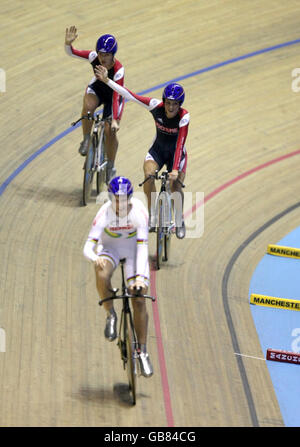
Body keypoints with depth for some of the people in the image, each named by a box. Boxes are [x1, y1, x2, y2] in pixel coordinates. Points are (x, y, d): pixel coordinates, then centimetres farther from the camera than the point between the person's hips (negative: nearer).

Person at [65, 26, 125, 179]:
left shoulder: (118, 69, -35)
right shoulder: (94, 57, -26)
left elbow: (116, 96, -37)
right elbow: (71, 52, -29)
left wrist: (115, 120, -42)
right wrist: (68, 43, -53)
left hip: (112, 94, -2)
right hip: (97, 88, 2)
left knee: (110, 131, -11)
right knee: (88, 106, -34)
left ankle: (110, 166, 12)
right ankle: (86, 140, -13)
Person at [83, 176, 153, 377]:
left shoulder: (139, 211, -29)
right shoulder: (105, 213, -29)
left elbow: (142, 247, -32)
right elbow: (88, 247, -32)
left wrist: (140, 277, -43)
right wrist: (95, 258, -56)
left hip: (133, 247, 0)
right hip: (109, 247, 0)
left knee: (139, 299, -8)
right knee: (102, 276, -35)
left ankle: (143, 351, 4)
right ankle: (111, 315, -8)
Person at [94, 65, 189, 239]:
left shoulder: (184, 116, -26)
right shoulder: (156, 106, -21)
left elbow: (180, 143, -31)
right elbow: (131, 95, -21)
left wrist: (175, 169, -39)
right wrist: (107, 80, -25)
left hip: (176, 153, -2)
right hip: (158, 149, 2)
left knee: (176, 186, -18)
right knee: (149, 174, -27)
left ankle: (180, 222, 8)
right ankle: (152, 217, -16)